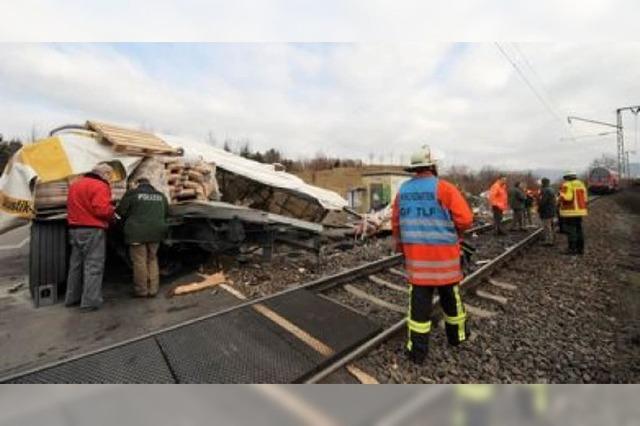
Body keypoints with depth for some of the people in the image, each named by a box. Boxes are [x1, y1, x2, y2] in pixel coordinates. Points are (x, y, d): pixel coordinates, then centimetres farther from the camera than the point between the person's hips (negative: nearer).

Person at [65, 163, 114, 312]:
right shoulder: (100, 186, -13)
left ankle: (72, 297, 28)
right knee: (93, 265, -4)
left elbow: (74, 207, 19)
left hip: (75, 228, 9)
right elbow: (102, 209, -22)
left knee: (76, 263, 18)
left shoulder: (75, 184, 18)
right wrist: (112, 211, -4)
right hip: (93, 230, -9)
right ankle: (90, 302, -2)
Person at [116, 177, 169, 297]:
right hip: (156, 232, 5)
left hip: (137, 232, -5)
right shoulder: (161, 195, 15)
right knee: (152, 260, 13)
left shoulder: (132, 193, 0)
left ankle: (141, 290, 9)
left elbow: (121, 212, 0)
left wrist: (128, 220, 19)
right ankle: (153, 289, 16)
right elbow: (166, 214, 19)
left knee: (139, 261, 2)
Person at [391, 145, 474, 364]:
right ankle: (457, 335, 40)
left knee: (419, 298, 9)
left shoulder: (403, 190, 4)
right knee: (450, 294, 18)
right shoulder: (444, 188, -11)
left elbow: (396, 222, 9)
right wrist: (451, 230, 6)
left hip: (414, 254, 3)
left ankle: (417, 350, 15)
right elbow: (465, 218, -15)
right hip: (443, 254, -3)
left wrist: (400, 246, 19)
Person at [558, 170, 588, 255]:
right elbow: (585, 199, 11)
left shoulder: (566, 185, -11)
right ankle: (580, 249, 17)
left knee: (570, 231, -4)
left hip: (569, 212, -7)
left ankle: (572, 249, -2)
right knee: (579, 230, 13)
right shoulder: (581, 184, 11)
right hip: (579, 211, 8)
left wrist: (561, 196, -4)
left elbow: (566, 198, -23)